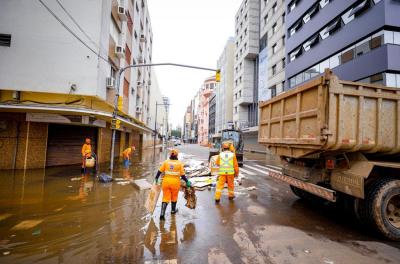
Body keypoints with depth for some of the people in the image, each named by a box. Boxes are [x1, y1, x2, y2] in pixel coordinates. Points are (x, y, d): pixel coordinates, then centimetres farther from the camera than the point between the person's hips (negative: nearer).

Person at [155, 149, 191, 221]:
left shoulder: (166, 162, 1)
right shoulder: (179, 163, -4)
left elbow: (160, 171, 2)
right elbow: (182, 175, -4)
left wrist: (156, 178, 17)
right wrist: (187, 181, 8)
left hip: (166, 181, 1)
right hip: (175, 182, -1)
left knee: (165, 198, 7)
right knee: (174, 196, 20)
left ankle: (162, 213, -2)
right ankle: (173, 210, 39)